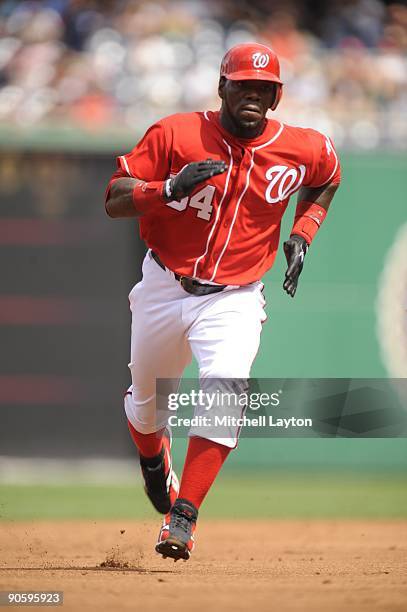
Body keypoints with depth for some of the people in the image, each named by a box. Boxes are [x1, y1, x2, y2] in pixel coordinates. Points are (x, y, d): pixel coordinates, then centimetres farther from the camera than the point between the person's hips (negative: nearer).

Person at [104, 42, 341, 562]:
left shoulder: (303, 149, -5)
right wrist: (169, 188, -30)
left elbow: (328, 178, 20)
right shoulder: (176, 134, -11)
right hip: (164, 288, 1)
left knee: (226, 389, -26)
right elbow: (114, 200, -12)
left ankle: (182, 516, -24)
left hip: (234, 300, -1)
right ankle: (154, 462, 54)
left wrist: (301, 236, 6)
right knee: (147, 397, 17)